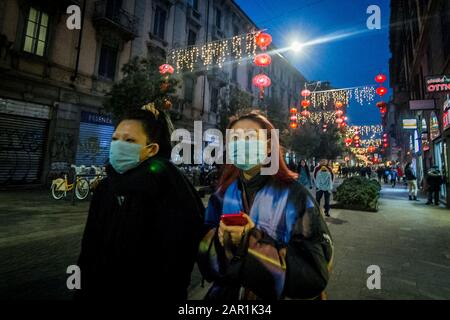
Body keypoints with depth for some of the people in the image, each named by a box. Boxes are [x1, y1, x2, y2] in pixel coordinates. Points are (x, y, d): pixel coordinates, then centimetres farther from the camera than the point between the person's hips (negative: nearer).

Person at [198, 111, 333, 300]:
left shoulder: (294, 196, -17)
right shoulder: (223, 194, -5)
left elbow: (314, 271, -20)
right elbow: (204, 254, -1)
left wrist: (254, 241, -27)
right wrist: (219, 240, -22)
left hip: (278, 296, -3)